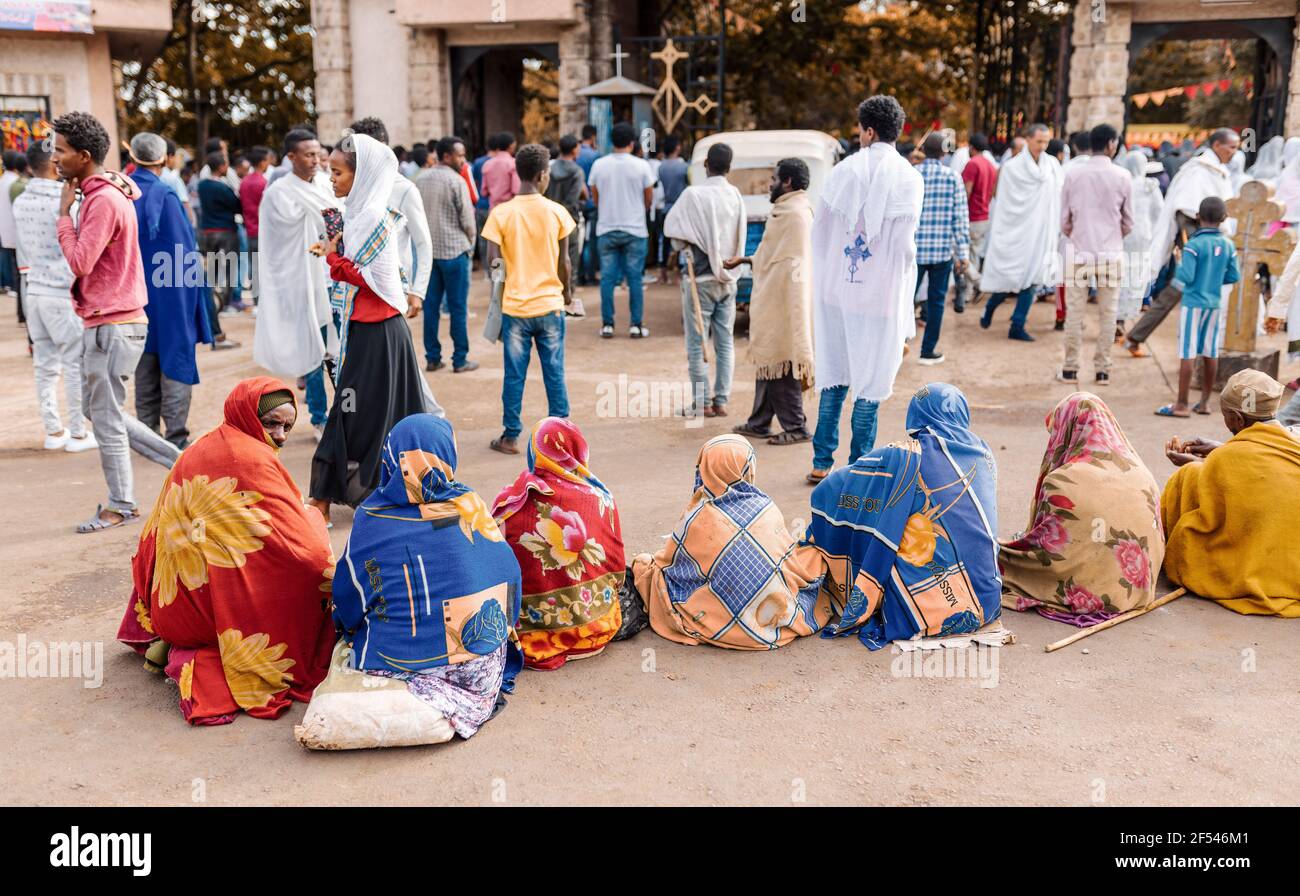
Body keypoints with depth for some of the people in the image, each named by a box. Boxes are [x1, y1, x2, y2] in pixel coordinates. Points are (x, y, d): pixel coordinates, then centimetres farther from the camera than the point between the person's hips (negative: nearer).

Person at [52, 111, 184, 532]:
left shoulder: (104, 200, -18)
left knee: (104, 415, 0)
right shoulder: (96, 194, 13)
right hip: (101, 321, 10)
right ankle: (178, 459, 19)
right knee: (96, 408, 17)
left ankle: (120, 505, 13)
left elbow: (80, 262, -22)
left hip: (113, 324, -10)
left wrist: (64, 213, -13)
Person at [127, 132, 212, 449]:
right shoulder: (165, 196, -14)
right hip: (169, 295, -5)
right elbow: (185, 250, -14)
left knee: (145, 366, 14)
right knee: (175, 363, 0)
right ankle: (176, 438, -1)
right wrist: (193, 280, 0)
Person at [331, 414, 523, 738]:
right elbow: (508, 574, 6)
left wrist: (345, 626, 25)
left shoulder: (371, 520, -9)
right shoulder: (471, 507, -5)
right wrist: (494, 632, 23)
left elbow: (349, 604, 2)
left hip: (401, 662, -1)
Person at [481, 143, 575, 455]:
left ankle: (510, 437, 13)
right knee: (554, 373, 9)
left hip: (515, 306, 0)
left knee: (514, 375, 7)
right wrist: (567, 291, 16)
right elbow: (563, 262, 0)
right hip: (550, 305, 0)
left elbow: (492, 260, -6)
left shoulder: (501, 213, -6)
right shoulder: (557, 212, -4)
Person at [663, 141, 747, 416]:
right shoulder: (736, 196, 3)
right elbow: (740, 239, 9)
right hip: (728, 278, 5)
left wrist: (683, 246, 8)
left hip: (700, 277, -5)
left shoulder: (694, 194, -12)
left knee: (696, 342, 3)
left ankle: (703, 402, 3)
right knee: (725, 342, 10)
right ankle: (721, 400, 11)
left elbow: (671, 229, -8)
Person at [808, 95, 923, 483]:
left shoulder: (843, 171, 1)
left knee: (834, 377, 12)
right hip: (881, 296, -3)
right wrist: (899, 286, 2)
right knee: (870, 383, 5)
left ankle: (822, 463, 17)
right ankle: (858, 467, 11)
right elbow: (904, 244, -10)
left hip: (836, 291, 3)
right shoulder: (908, 178, -6)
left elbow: (819, 229, 3)